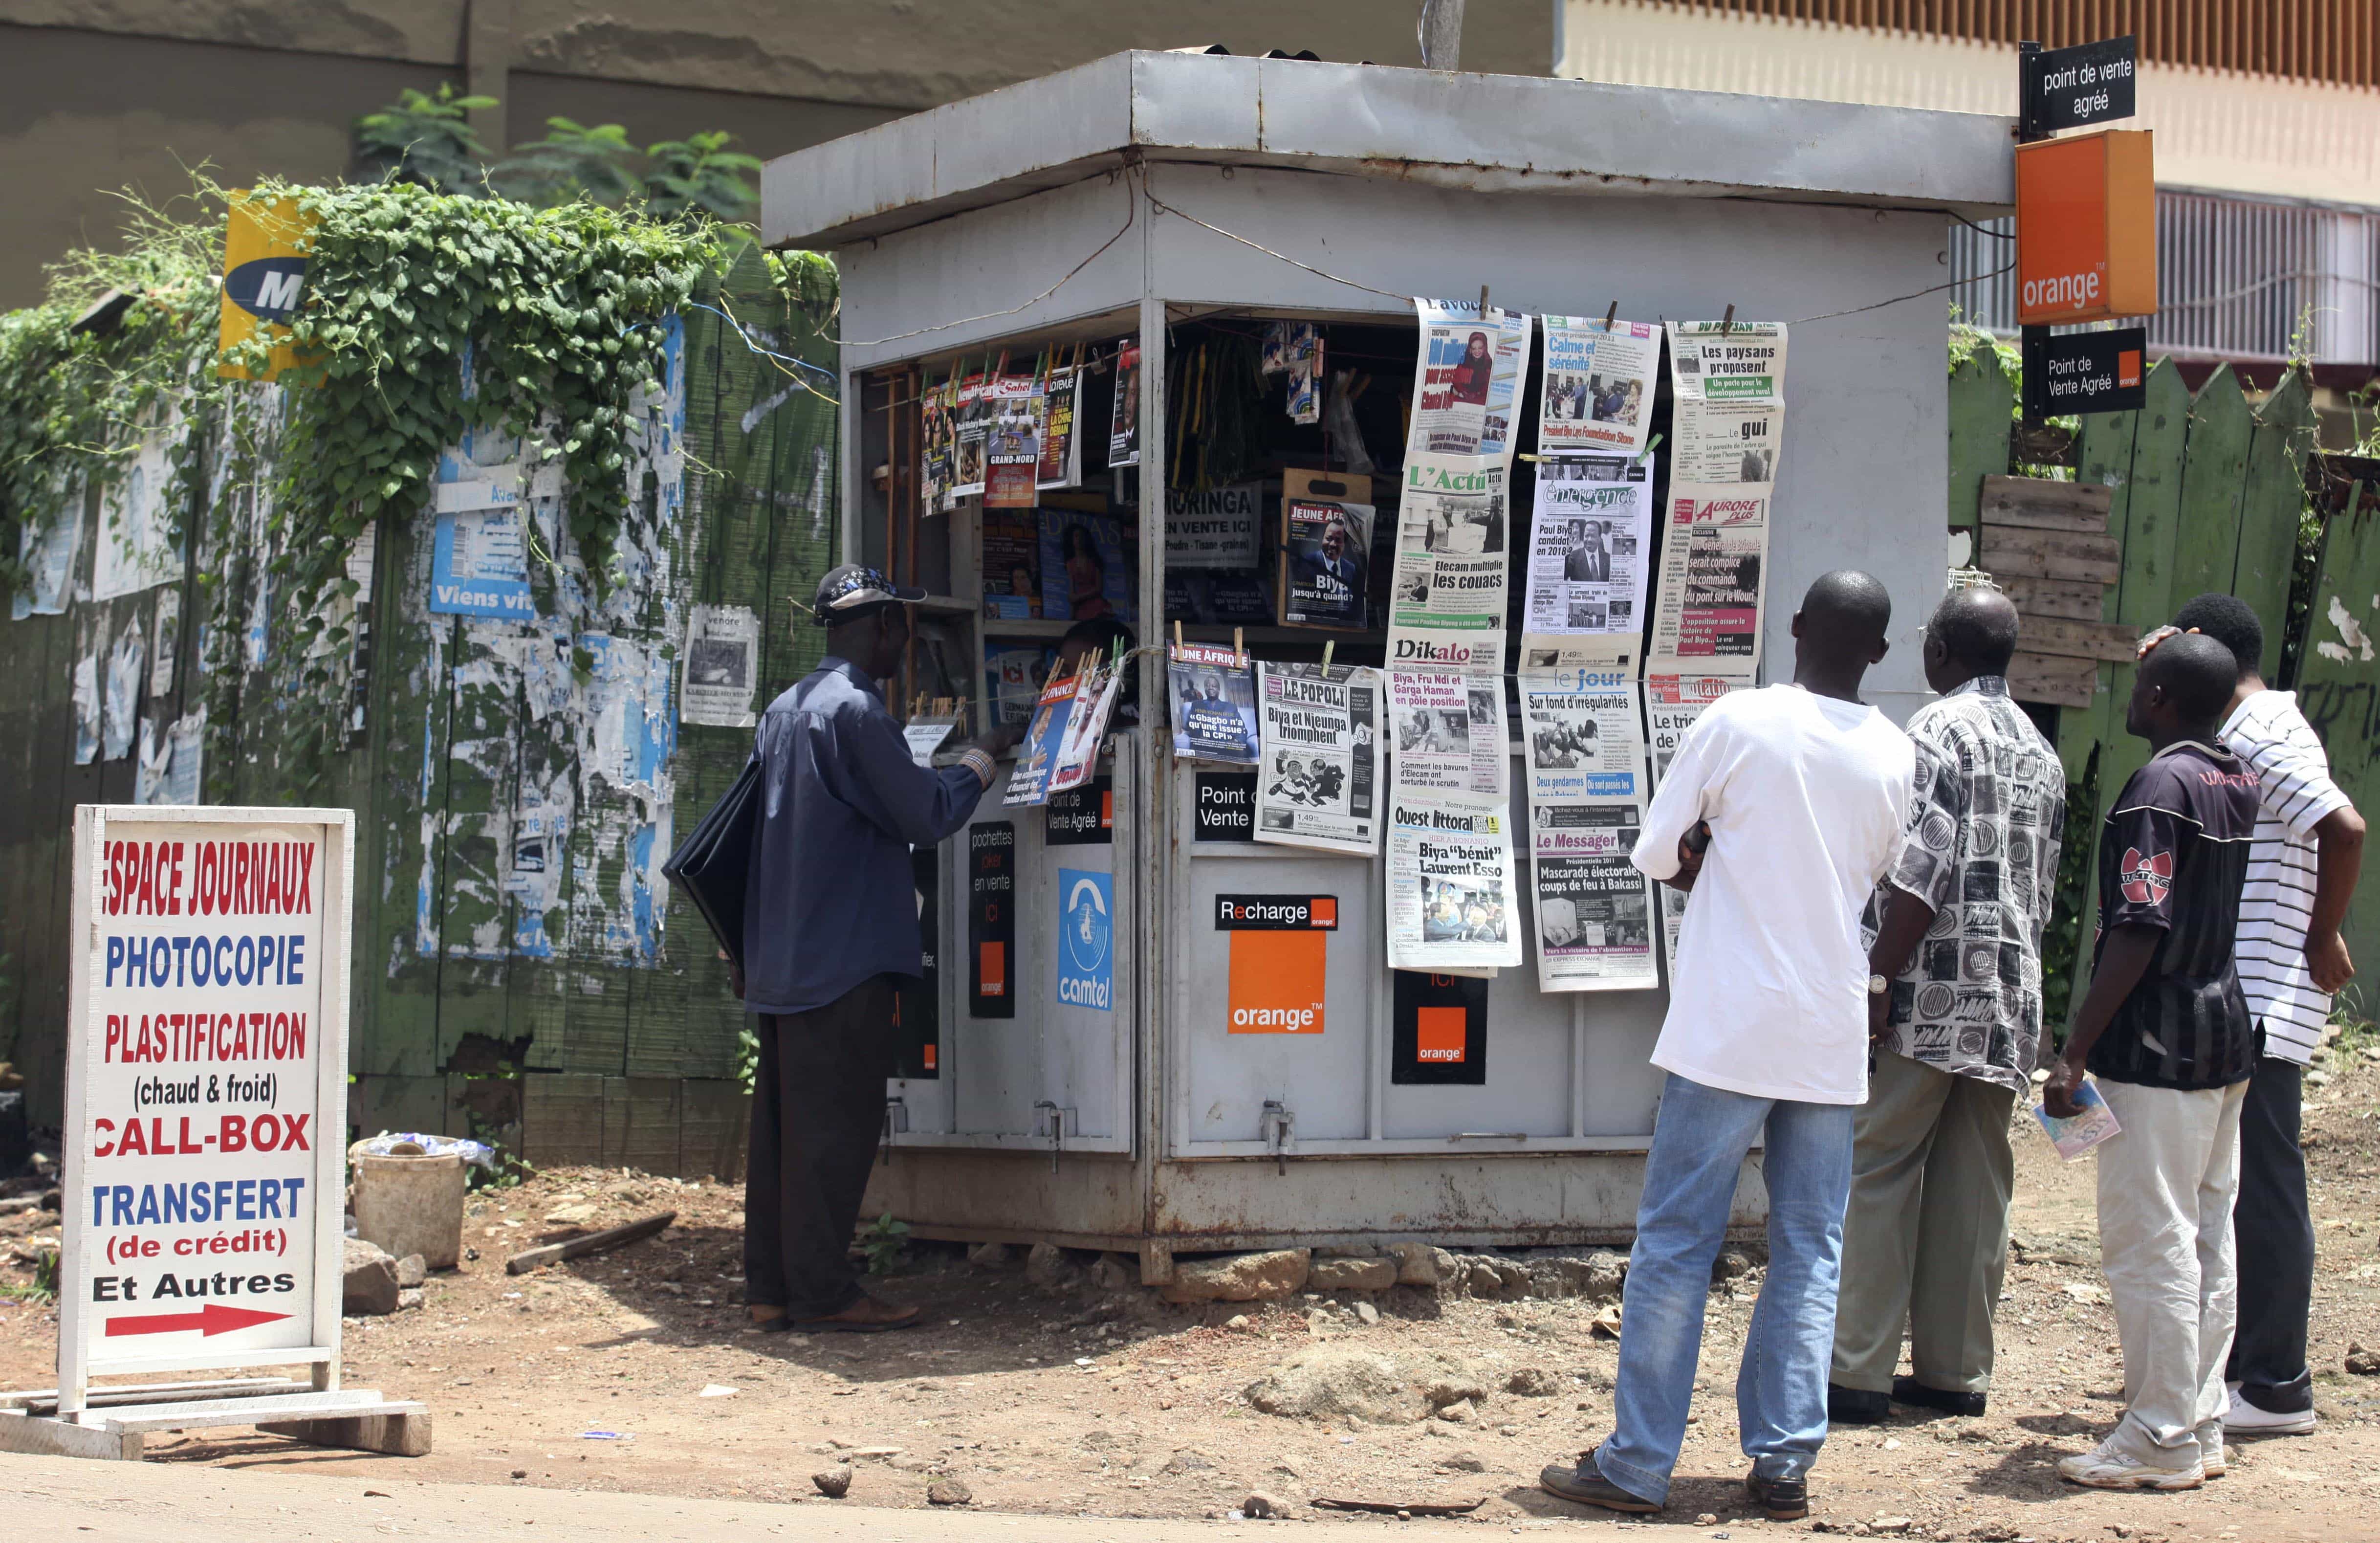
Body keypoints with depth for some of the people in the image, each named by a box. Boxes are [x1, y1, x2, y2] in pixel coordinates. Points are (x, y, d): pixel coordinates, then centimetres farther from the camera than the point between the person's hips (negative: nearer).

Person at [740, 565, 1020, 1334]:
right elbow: (927, 814, -14)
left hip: (782, 954, 9)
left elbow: (754, 827, 21)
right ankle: (821, 1292, -3)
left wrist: (749, 948, 26)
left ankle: (771, 1288, 12)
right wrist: (982, 758, 4)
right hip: (844, 955, -9)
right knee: (834, 1124, -5)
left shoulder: (785, 710, 16)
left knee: (783, 1121, 10)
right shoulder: (853, 709, -14)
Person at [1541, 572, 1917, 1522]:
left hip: (1727, 1027, -4)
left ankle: (1637, 1464, 2)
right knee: (1809, 1254, 9)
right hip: (1832, 1038, 4)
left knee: (1676, 1243, 1)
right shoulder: (1895, 758, 4)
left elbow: (1656, 854, -2)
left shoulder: (1740, 722, -9)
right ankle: (1785, 1463, 9)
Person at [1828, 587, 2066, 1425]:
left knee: (1873, 1171, -4)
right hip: (2011, 994, 8)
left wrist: (1876, 981, -16)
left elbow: (1919, 875, -17)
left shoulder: (1938, 729, -9)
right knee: (1974, 1182, 9)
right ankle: (1956, 1371, 12)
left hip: (1933, 987, -7)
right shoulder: (2041, 751, 16)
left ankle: (1858, 1372, -6)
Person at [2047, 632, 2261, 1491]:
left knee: (2149, 1243, -5)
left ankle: (2162, 1441, -3)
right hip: (2226, 1033, 9)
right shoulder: (2239, 784, 8)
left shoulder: (2160, 787, -16)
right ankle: (2200, 1426, 17)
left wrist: (2075, 1054, -20)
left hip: (2158, 1045, -9)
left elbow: (2139, 933, -21)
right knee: (2207, 1237, 12)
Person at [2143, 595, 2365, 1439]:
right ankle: (2241, 1363, 22)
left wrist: (2323, 941, -18)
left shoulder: (2261, 737, -14)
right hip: (2239, 1009, 10)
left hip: (2264, 1008, -10)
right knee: (2235, 1189, 15)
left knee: (2264, 1190, -6)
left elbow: (2345, 828, -25)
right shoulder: (2255, 731, 16)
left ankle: (2278, 1387, -3)